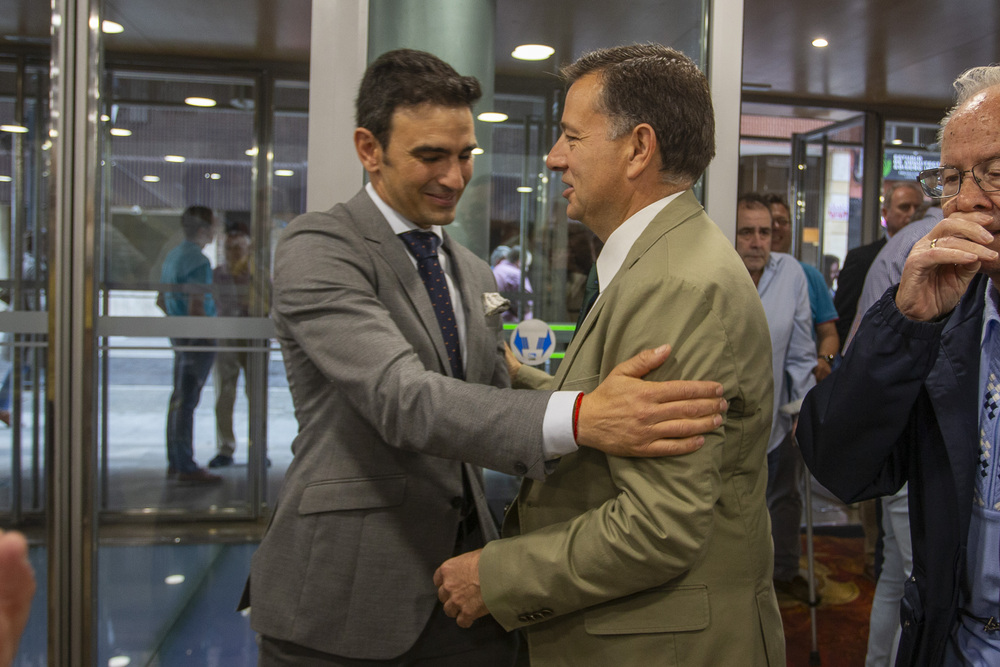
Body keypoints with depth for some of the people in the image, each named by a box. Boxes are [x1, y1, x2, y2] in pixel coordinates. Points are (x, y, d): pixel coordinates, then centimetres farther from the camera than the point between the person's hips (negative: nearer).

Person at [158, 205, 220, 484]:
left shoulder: (172, 256, 13)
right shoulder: (198, 261, -17)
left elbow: (161, 301, 20)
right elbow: (196, 308, -22)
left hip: (178, 333, 10)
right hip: (198, 336, -10)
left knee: (179, 398, 14)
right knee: (187, 400, -5)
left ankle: (175, 462, 22)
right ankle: (186, 467, 1)